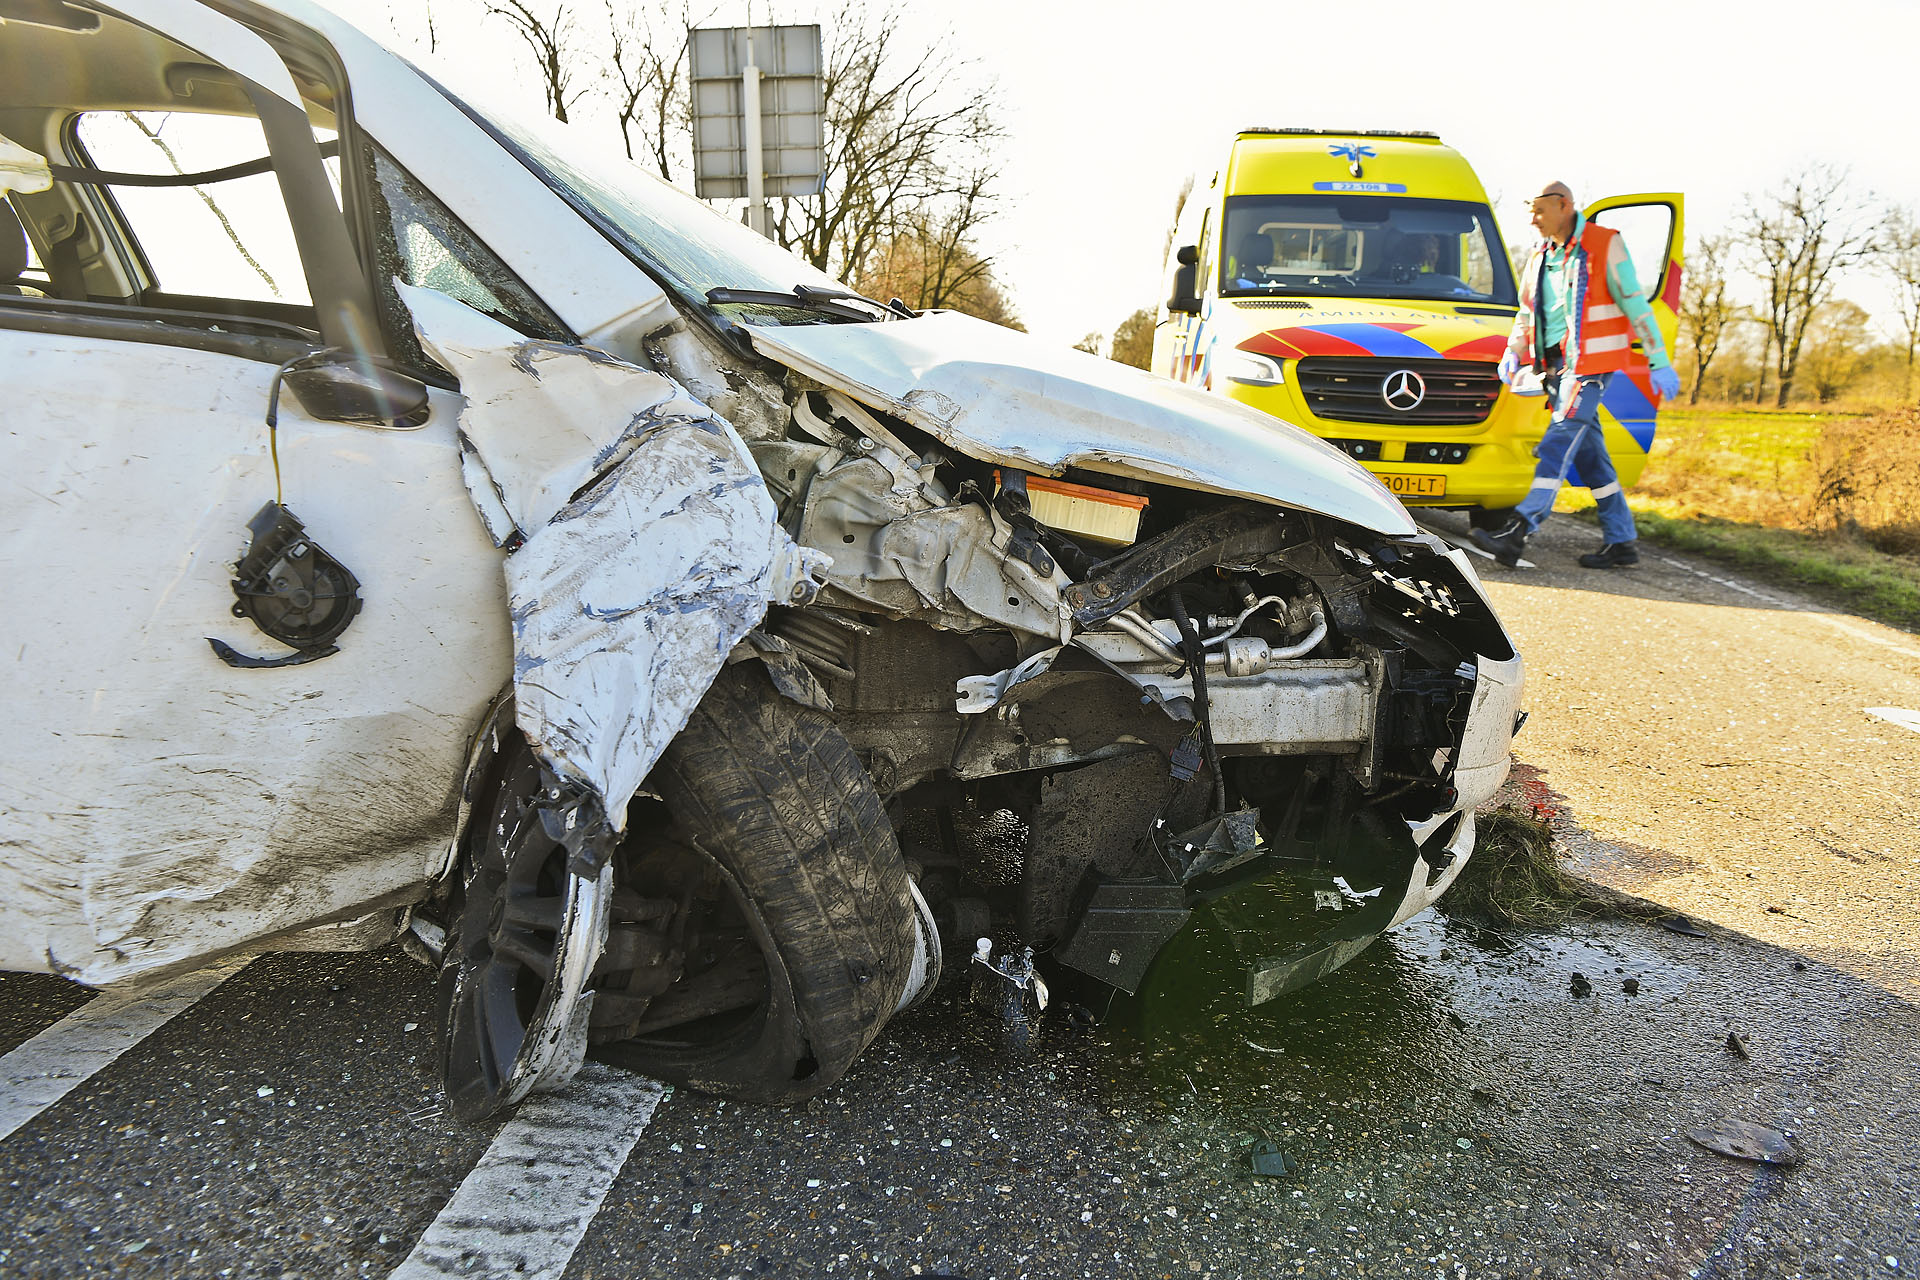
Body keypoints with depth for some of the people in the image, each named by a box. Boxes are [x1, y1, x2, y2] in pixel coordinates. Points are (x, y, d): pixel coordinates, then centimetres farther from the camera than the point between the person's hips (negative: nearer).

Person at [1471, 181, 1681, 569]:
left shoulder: (1604, 245, -5)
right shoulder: (1539, 257, 15)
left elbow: (1636, 304, -6)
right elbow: (1527, 312, 22)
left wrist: (1659, 363, -7)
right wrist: (1512, 352, 4)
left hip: (1592, 362, -7)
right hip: (1556, 364, 7)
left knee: (1560, 438, -17)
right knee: (1587, 449, 8)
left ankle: (1519, 529, -26)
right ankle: (1621, 541, 15)